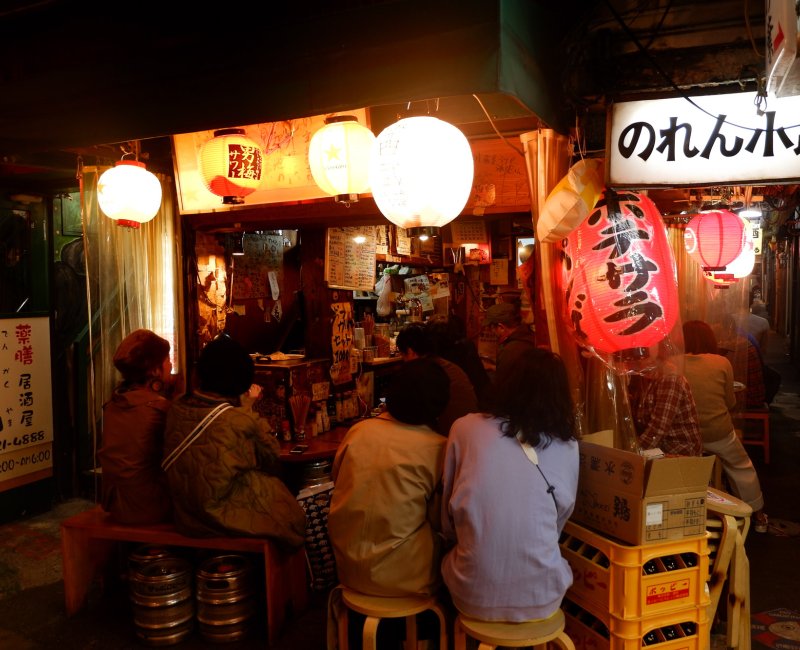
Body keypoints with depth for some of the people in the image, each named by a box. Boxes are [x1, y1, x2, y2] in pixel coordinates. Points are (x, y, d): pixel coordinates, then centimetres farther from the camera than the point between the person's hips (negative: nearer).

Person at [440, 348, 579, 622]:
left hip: (474, 598, 0)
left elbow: (448, 516, 3)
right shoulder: (567, 447, -3)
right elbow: (559, 523, 8)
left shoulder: (465, 428, -6)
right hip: (541, 601, 1)